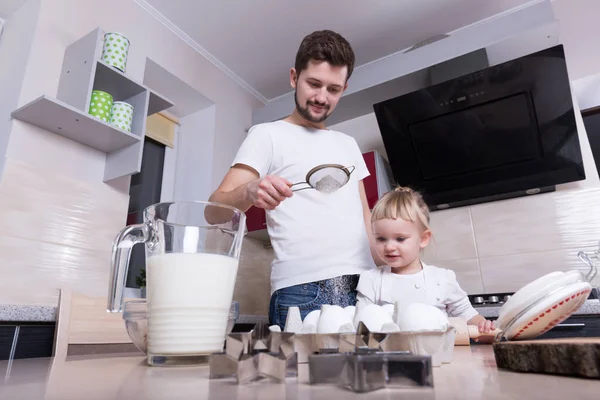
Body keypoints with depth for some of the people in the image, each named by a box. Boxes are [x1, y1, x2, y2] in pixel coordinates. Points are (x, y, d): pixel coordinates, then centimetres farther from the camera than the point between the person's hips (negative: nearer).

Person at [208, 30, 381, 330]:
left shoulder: (348, 144, 18)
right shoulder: (267, 135, 1)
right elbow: (217, 209, -9)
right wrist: (249, 192, -30)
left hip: (365, 287, 6)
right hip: (304, 292, -5)